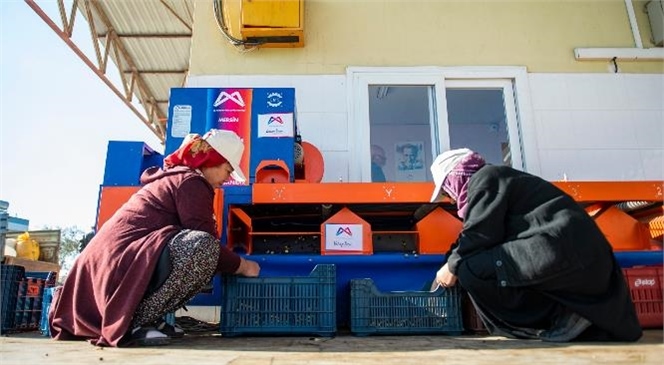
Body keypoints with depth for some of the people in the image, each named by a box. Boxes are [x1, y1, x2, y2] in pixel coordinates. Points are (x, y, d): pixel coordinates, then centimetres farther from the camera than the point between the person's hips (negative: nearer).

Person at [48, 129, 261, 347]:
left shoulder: (171, 176, 24)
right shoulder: (191, 181, -7)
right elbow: (204, 244, -14)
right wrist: (242, 266, 1)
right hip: (122, 263, -11)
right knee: (202, 246, -28)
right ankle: (136, 322, -16)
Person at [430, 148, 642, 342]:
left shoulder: (484, 178, -4)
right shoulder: (496, 177, 25)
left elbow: (481, 235, -13)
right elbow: (498, 236, 23)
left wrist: (453, 265, 1)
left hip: (558, 248, -11)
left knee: (471, 271, -16)